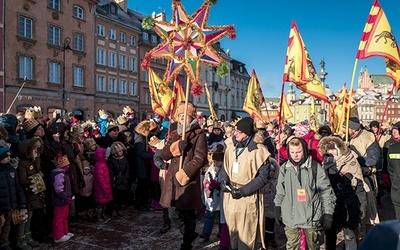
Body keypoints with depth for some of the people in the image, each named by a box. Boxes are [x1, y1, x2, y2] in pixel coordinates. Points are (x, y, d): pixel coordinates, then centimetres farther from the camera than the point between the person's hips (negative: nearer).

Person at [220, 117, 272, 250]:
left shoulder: (258, 150, -16)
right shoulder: (231, 145, 1)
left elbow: (262, 177, -12)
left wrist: (242, 191, -16)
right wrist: (224, 181, -4)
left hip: (248, 198, -5)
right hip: (230, 196, 5)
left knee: (245, 237, 6)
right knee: (232, 231, 20)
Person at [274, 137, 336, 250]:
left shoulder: (315, 167, -10)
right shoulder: (284, 168, 1)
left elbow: (326, 191, -5)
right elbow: (280, 190, 13)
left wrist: (328, 214, -6)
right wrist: (277, 207, 14)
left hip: (311, 216, -2)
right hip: (291, 217, 2)